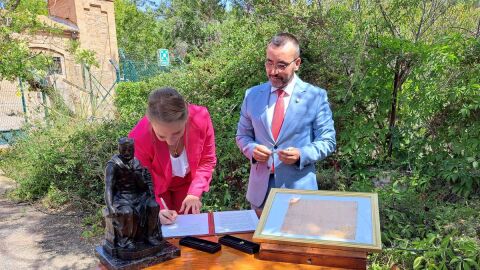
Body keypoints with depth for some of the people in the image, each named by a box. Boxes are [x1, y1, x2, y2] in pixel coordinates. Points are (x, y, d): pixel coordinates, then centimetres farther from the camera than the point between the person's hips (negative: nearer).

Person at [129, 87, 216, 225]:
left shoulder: (201, 118, -32)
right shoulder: (138, 138, -36)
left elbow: (207, 161, -15)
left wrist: (195, 192, -26)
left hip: (188, 182, 2)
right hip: (156, 186, -1)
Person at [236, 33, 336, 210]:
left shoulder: (316, 96, -5)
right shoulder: (252, 95, 4)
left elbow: (327, 141, -2)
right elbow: (242, 136, 11)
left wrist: (301, 155, -20)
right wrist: (252, 149, -11)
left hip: (298, 189, -2)